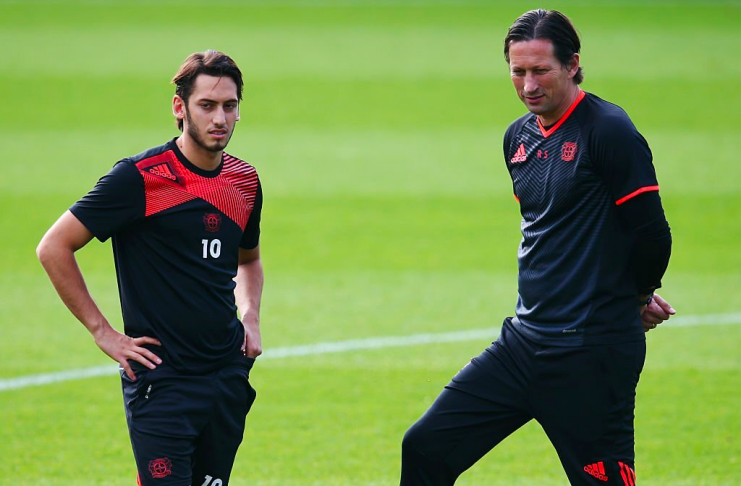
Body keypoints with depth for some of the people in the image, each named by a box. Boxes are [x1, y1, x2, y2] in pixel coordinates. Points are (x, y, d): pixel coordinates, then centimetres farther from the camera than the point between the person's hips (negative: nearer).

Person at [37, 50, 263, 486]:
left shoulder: (245, 181, 9)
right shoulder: (140, 177, -10)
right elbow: (54, 247, -7)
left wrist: (251, 320, 12)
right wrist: (103, 332, -7)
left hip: (228, 376, 6)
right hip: (161, 379, -6)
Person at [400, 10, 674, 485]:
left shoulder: (608, 130, -12)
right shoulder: (519, 137, 12)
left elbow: (652, 235, -13)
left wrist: (636, 297, 7)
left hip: (592, 356, -8)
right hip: (526, 340, 8)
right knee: (426, 448, 4)